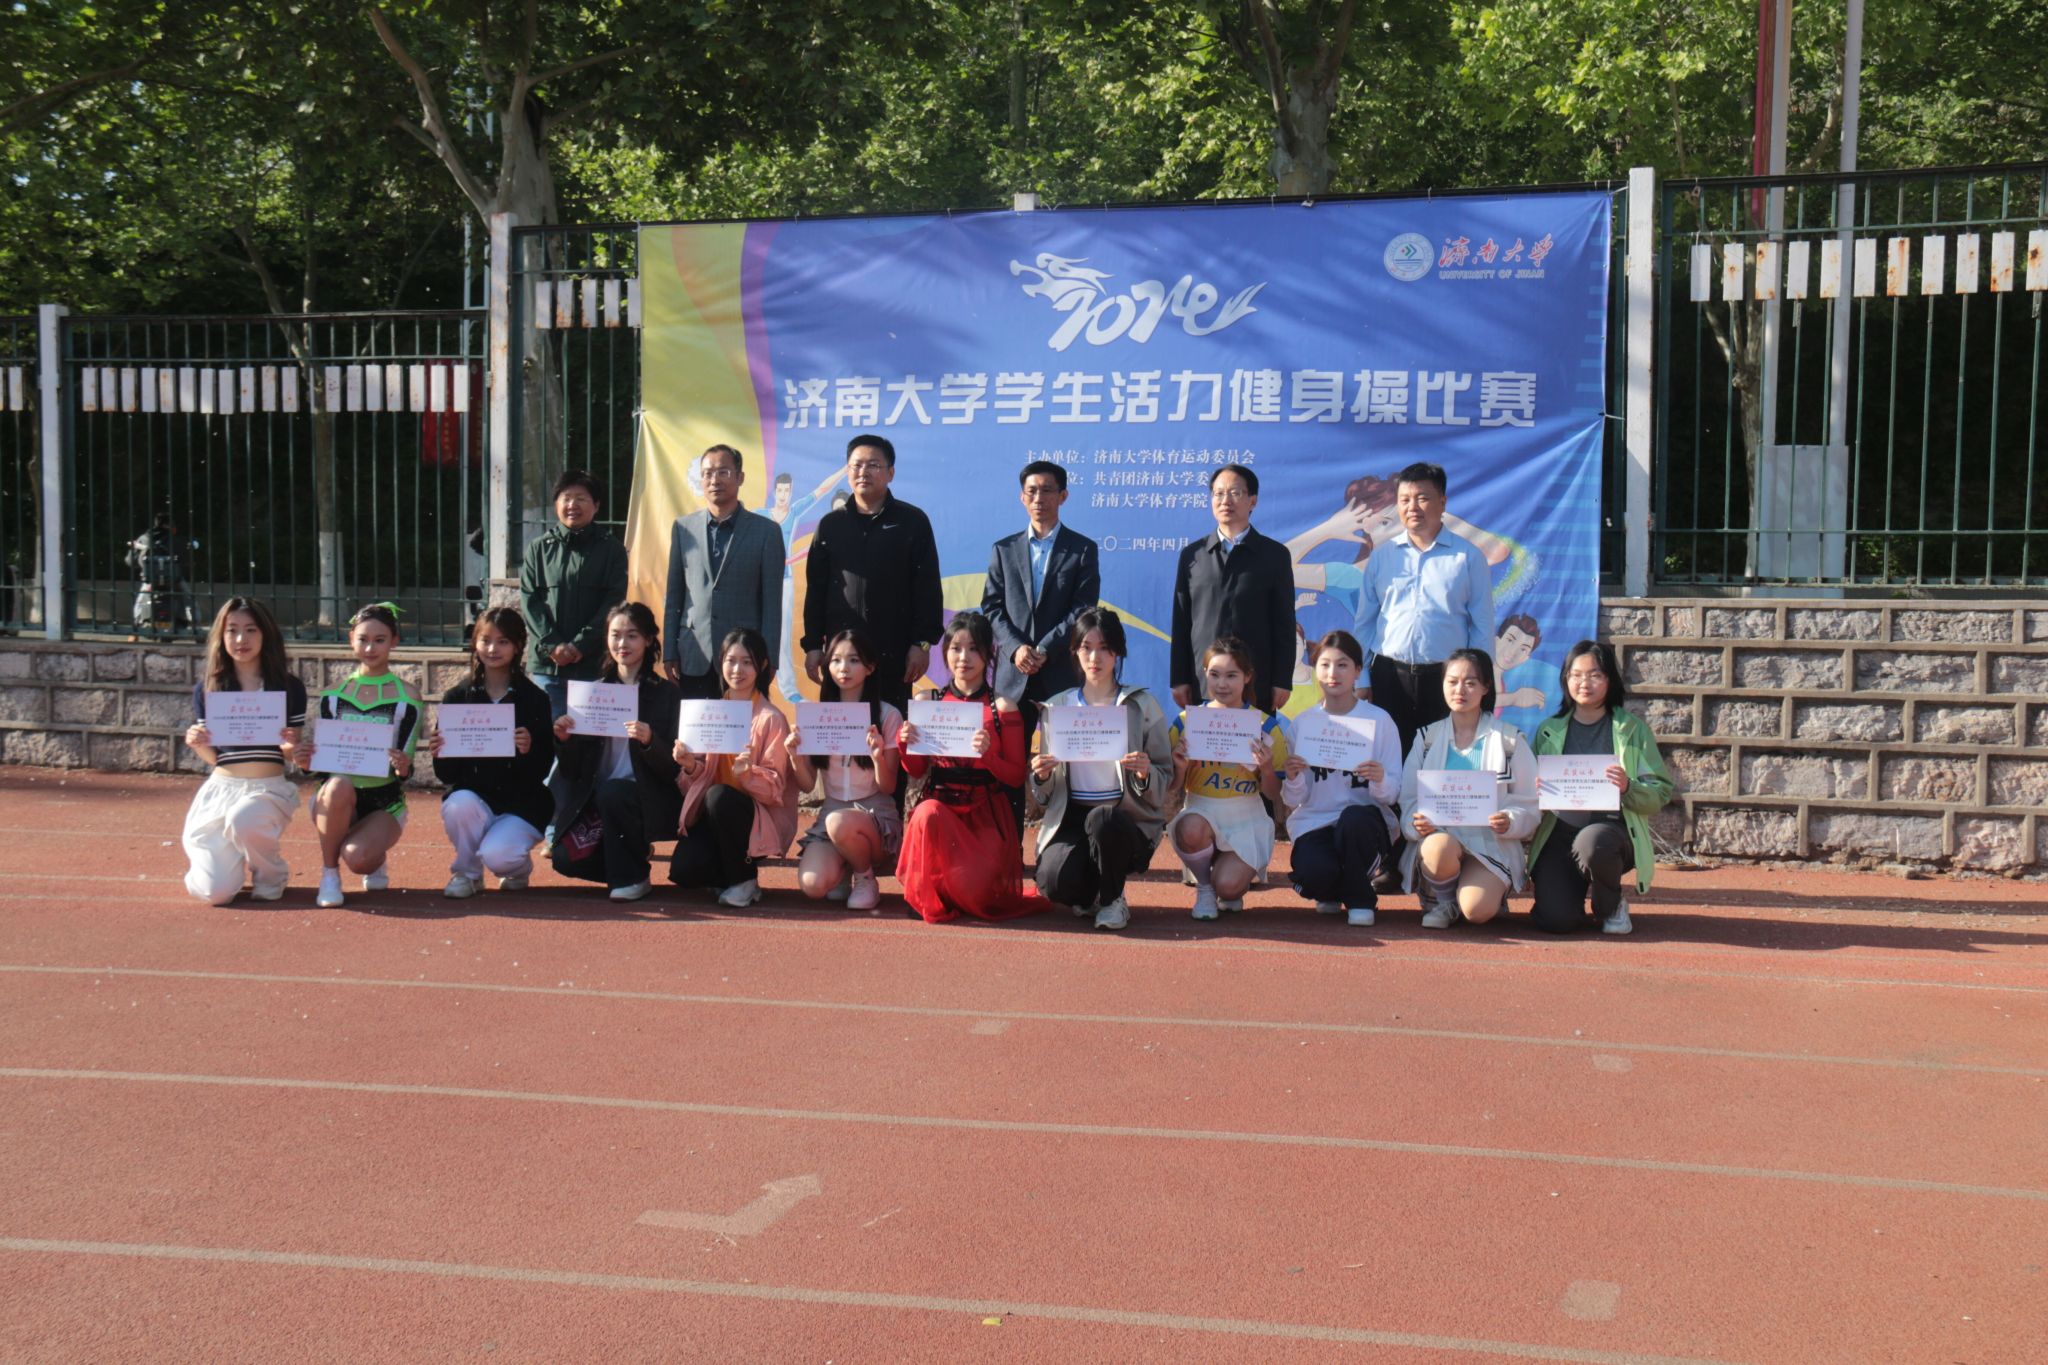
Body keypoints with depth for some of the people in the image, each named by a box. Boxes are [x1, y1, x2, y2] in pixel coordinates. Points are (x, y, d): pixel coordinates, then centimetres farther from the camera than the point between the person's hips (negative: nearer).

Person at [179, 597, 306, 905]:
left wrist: (290, 748, -16)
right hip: (221, 787, 2)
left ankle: (271, 876, -4)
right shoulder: (207, 689, 6)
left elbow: (291, 755, 7)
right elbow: (212, 756, 10)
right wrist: (196, 745, -11)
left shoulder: (288, 686, 2)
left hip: (270, 787, -2)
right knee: (215, 892, -15)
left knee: (242, 821, -39)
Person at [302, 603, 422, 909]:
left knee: (357, 858, -30)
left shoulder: (407, 697, -1)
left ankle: (375, 859, 11)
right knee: (339, 786, -36)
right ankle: (329, 872, -13)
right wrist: (306, 760, -16)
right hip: (335, 798, 2)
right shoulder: (334, 694, 5)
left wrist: (403, 769, -27)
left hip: (385, 801, -2)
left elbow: (405, 767, -3)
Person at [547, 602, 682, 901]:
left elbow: (672, 766, -8)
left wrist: (649, 741, -26)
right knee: (566, 858, -20)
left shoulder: (665, 694, -1)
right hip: (595, 800, 4)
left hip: (648, 799, -4)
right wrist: (563, 740, -11)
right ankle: (634, 852, 12)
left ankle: (633, 876, -11)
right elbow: (573, 770, 9)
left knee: (611, 792, -35)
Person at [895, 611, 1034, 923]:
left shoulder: (1001, 708, -1)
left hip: (987, 813, -1)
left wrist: (988, 754, -19)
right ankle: (927, 897, -9)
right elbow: (917, 770, 13)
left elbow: (1016, 776, 0)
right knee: (927, 814, -37)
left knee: (975, 891, -25)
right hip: (941, 803, 2)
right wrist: (904, 744, -8)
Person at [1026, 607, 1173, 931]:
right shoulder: (1058, 706, 11)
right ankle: (1091, 893, 10)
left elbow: (1166, 782, 1)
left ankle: (1112, 899, -5)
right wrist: (1041, 776, -11)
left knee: (1102, 820, -38)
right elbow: (1045, 795, 12)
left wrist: (1146, 774, -21)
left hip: (1128, 820, -1)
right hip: (1070, 817, 1)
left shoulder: (1142, 706, 4)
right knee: (1054, 883, -30)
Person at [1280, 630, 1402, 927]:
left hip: (1364, 819, -1)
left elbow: (1392, 793, -3)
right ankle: (1330, 892, 9)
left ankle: (1360, 899, -9)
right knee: (1314, 873, -32)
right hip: (1314, 822, 1)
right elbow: (1294, 801, 3)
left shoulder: (1380, 721, 0)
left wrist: (1380, 781, -25)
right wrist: (1293, 778, -20)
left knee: (1353, 817, -37)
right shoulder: (1302, 723, 5)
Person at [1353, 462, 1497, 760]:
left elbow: (1483, 626, 4)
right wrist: (1360, 679, 5)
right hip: (1390, 676, 2)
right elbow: (1364, 622, 12)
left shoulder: (1468, 557, 3)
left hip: (1446, 677, -2)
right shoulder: (1381, 557, 9)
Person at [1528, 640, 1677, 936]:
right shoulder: (1549, 730, 9)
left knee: (1592, 841, -39)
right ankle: (1576, 885, 18)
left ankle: (1612, 904, -4)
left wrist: (1628, 788, -22)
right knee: (1556, 920, -22)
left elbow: (1660, 795, -1)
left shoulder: (1631, 728, 3)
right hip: (1558, 833, 1)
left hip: (1612, 829, -1)